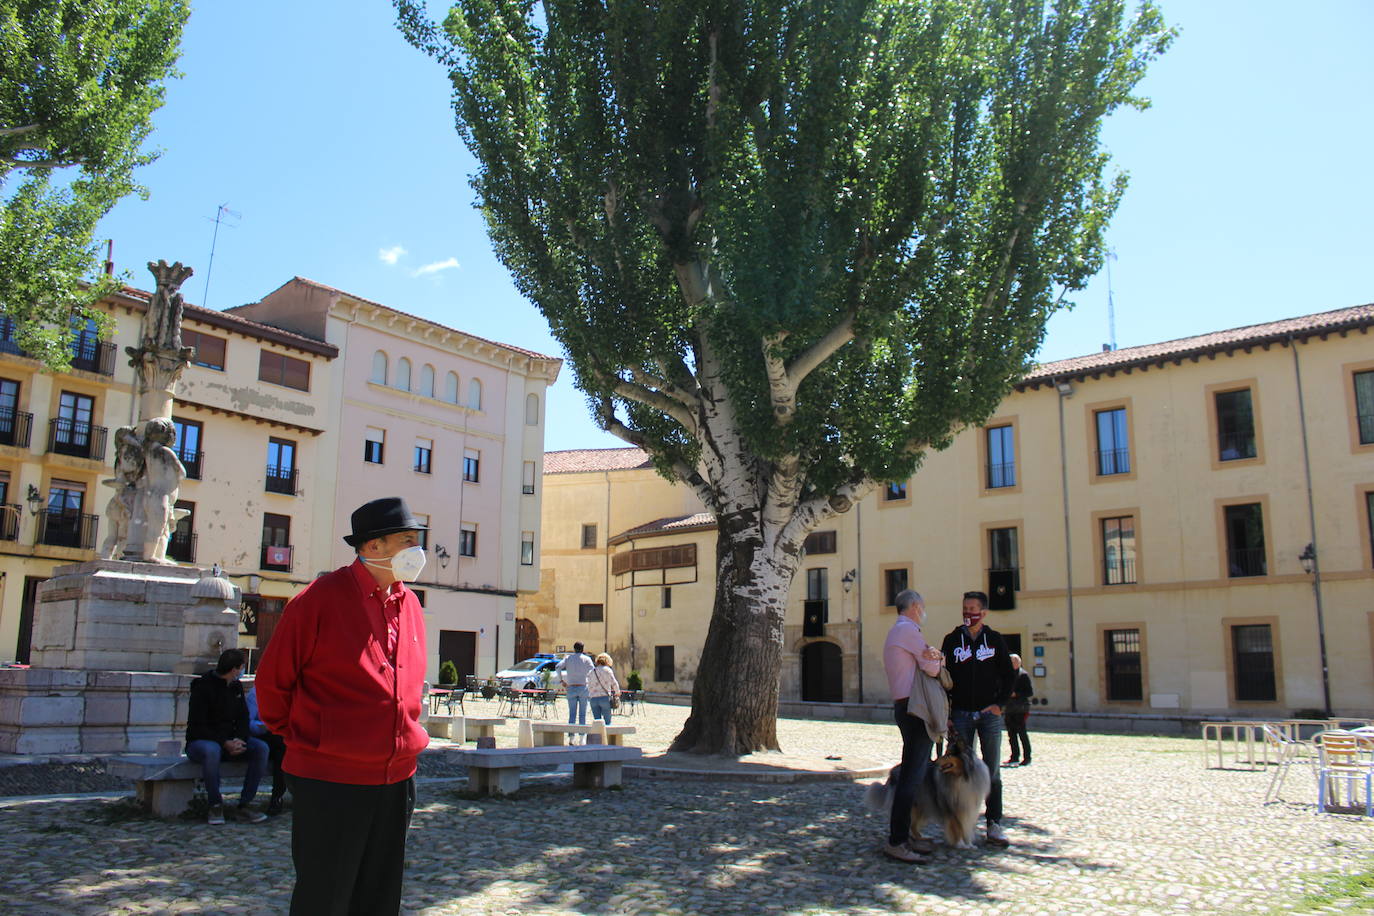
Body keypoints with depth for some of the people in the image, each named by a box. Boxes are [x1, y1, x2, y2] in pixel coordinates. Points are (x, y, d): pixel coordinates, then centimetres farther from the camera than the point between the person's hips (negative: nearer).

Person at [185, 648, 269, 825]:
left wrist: (239, 740, -13)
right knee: (212, 750, -41)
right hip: (200, 742, -6)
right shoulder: (203, 686, -12)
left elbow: (243, 719, 9)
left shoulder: (236, 687, 9)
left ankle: (245, 805, -18)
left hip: (229, 741, 6)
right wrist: (225, 744, -26)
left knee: (261, 748, -19)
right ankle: (216, 806, -23)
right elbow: (196, 726, -16)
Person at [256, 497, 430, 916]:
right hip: (330, 782, -6)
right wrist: (299, 737, 4)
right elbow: (272, 679, -5)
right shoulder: (322, 598, -13)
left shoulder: (409, 604, 7)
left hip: (396, 780, 6)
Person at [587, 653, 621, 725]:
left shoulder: (592, 671, 11)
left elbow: (589, 686, 13)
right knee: (607, 721, 1)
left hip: (593, 698, 4)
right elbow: (614, 683, 1)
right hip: (605, 697, -4)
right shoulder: (607, 670, 0)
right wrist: (617, 692, 18)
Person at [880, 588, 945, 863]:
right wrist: (937, 658, 9)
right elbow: (932, 668, -13)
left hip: (905, 707, 11)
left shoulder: (896, 632, 23)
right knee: (912, 775, -11)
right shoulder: (908, 629, -10)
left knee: (912, 773, 16)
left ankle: (903, 835, 23)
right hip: (914, 707, -11)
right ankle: (896, 842, -12)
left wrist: (933, 655, -8)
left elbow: (929, 661, 15)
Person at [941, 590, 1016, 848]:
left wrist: (1000, 704, -4)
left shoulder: (995, 639, 5)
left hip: (989, 713, 0)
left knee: (992, 772, 1)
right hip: (961, 714, 0)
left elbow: (1007, 675, 9)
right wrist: (945, 714, 0)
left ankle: (994, 826, 6)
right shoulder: (952, 640, 5)